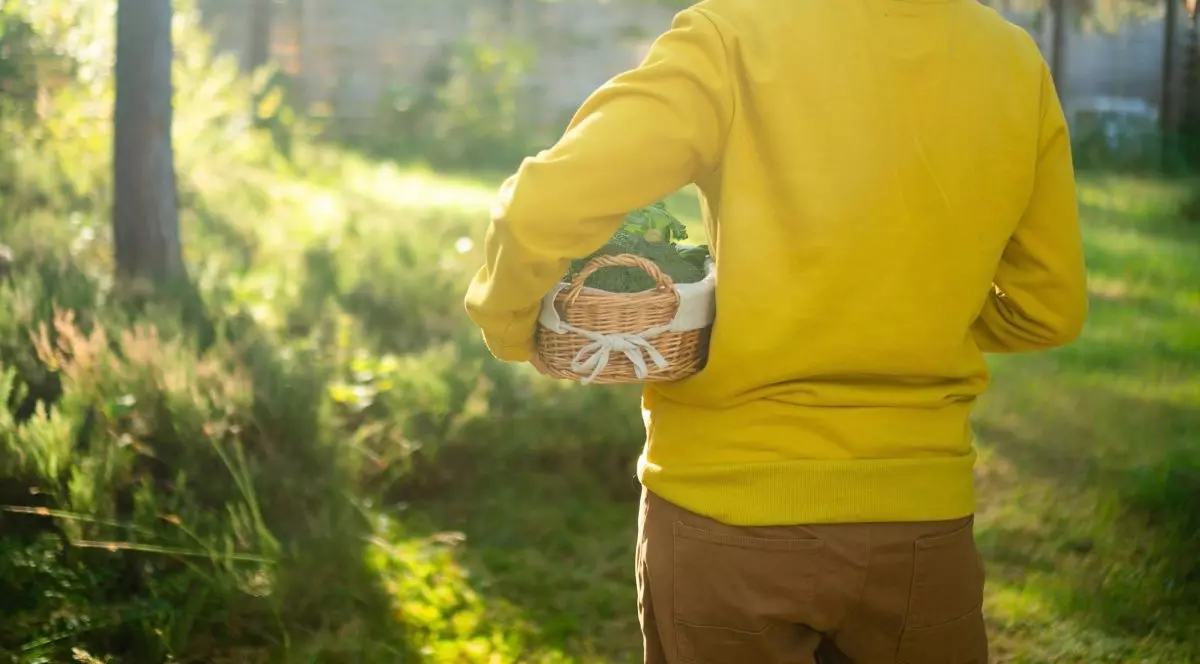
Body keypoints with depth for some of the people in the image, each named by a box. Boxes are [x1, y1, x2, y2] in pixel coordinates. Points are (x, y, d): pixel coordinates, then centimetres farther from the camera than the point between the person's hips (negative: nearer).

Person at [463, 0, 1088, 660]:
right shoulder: (1015, 62, -1)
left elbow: (548, 204, -20)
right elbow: (1048, 307, 7)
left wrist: (507, 328, -1)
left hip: (728, 509, -3)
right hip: (922, 520, 3)